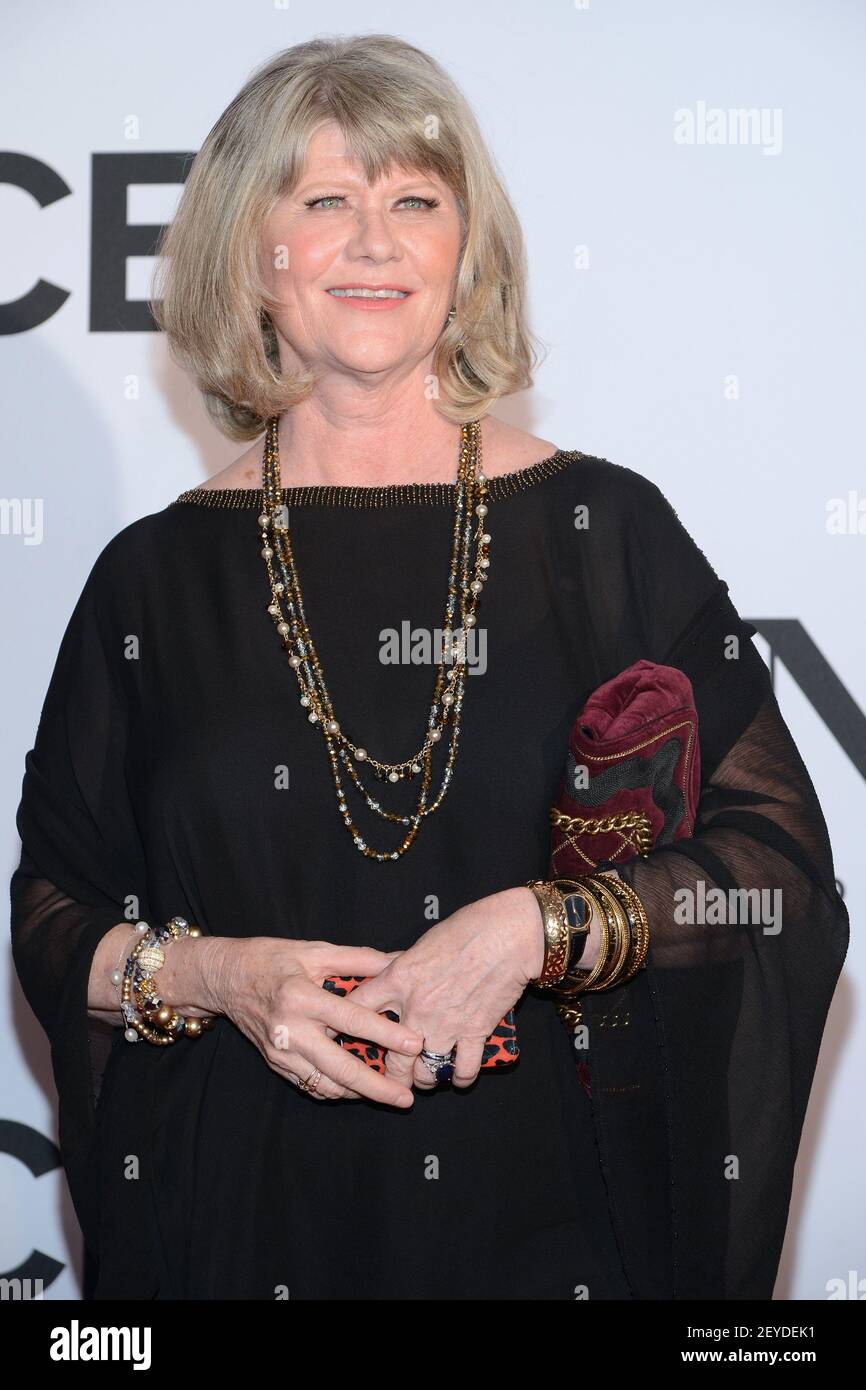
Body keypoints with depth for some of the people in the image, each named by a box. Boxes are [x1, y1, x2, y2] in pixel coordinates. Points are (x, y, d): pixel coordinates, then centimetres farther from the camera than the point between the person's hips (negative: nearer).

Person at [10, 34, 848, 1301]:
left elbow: (780, 865, -3)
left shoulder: (604, 530, -1)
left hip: (555, 1207, 0)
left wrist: (534, 928, -16)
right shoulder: (160, 576, 2)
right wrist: (210, 976, -14)